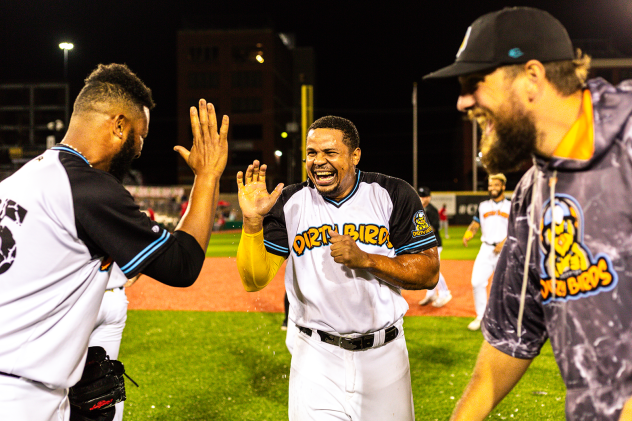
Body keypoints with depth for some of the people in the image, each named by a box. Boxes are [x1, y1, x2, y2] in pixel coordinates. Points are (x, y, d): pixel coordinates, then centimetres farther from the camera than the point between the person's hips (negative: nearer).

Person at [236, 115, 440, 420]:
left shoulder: (394, 195, -4)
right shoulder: (289, 204, -3)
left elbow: (429, 274, -7)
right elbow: (255, 281, -8)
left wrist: (364, 259, -20)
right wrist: (252, 221, -23)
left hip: (383, 352, 1)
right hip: (316, 356, 0)